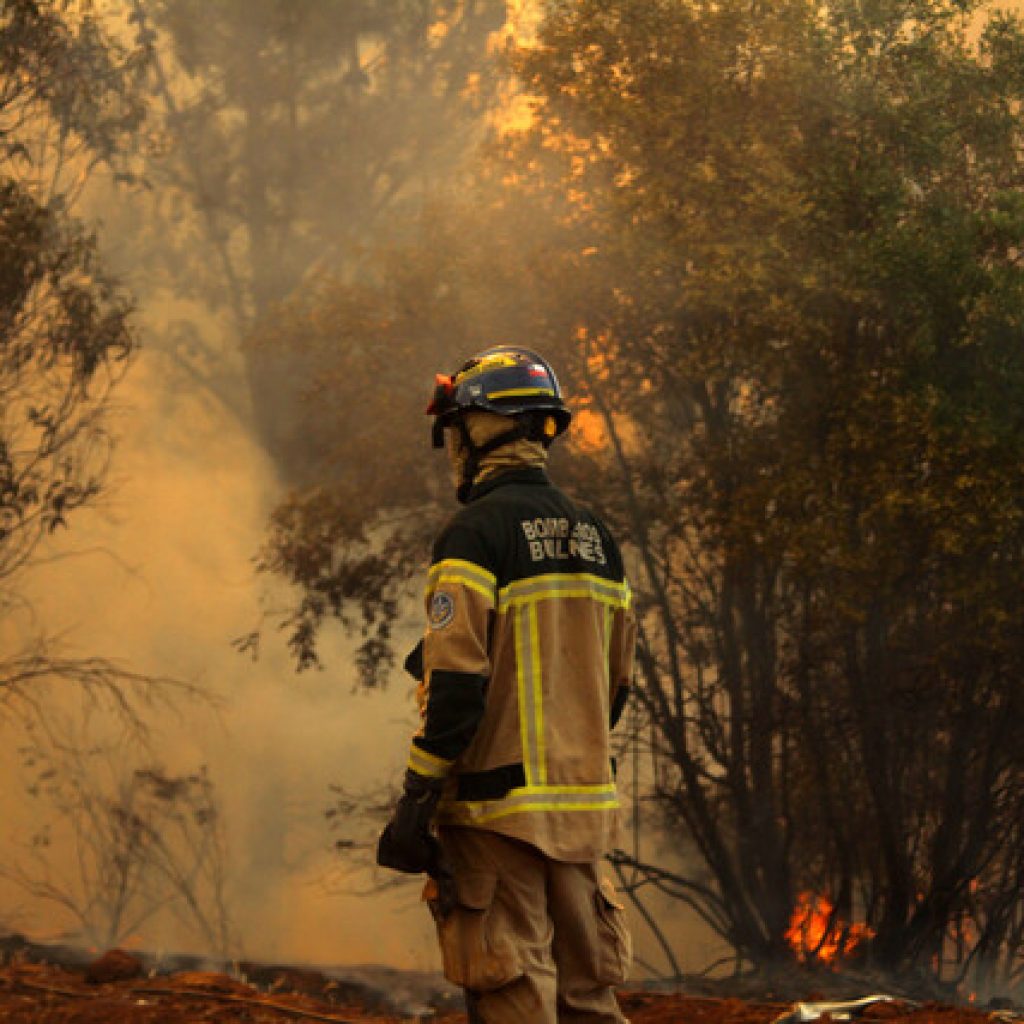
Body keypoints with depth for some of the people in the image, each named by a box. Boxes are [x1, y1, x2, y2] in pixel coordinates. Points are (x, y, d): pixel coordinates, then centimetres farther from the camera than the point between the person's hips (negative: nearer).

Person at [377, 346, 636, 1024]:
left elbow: (458, 683, -16)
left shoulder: (477, 531, -11)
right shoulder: (594, 536, 13)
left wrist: (417, 800, -13)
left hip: (500, 807, -7)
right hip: (584, 804, 7)